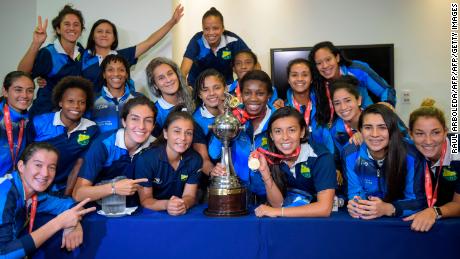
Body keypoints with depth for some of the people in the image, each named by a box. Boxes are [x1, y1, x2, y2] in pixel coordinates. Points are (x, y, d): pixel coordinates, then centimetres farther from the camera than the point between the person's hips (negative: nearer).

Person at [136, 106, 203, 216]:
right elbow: (145, 200, -10)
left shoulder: (195, 159, -4)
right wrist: (166, 205, -29)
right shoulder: (146, 159, -14)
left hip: (182, 215, 3)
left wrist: (184, 204, -26)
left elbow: (189, 195, -4)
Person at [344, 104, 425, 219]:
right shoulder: (350, 154, -11)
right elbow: (355, 192, -3)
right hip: (365, 219, 0)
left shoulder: (411, 156, -16)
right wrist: (355, 205, -25)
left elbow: (418, 200, -11)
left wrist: (388, 209, -28)